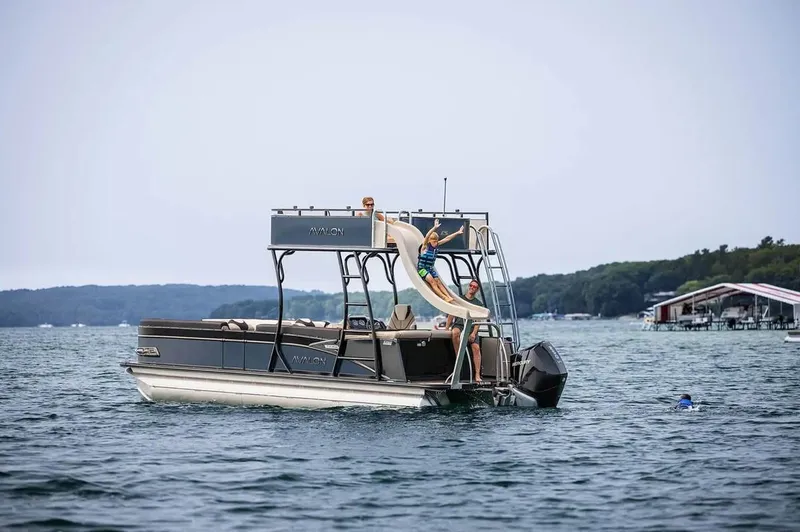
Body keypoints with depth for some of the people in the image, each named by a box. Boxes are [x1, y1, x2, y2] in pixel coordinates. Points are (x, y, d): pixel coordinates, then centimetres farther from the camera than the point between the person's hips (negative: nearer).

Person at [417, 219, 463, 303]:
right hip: (422, 268, -6)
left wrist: (457, 233, -2)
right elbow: (427, 237, -36)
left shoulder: (436, 245, 1)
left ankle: (448, 296, -14)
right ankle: (444, 297, -26)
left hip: (430, 268, 6)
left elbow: (447, 239, 1)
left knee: (438, 282, -4)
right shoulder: (425, 246, -16)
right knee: (432, 281, -19)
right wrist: (434, 228, -51)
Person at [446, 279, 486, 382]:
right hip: (458, 324, -1)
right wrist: (446, 328, 2)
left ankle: (477, 375, -21)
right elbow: (451, 315, 14)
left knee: (476, 347, -20)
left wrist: (474, 333, -9)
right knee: (455, 333, -38)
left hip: (471, 328, 1)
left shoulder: (479, 303, 15)